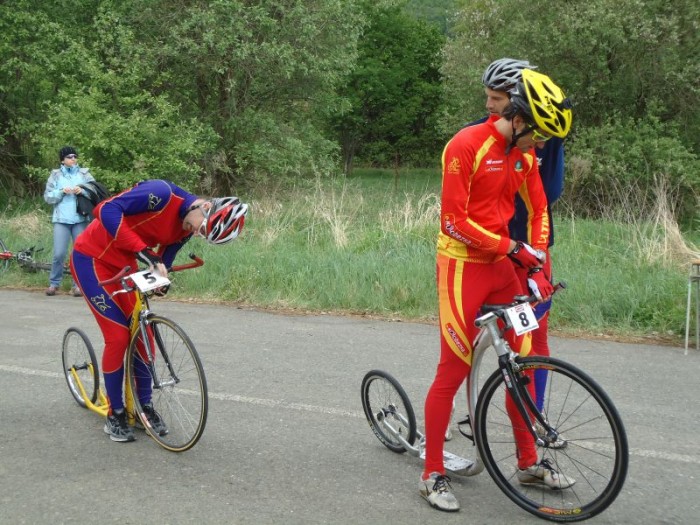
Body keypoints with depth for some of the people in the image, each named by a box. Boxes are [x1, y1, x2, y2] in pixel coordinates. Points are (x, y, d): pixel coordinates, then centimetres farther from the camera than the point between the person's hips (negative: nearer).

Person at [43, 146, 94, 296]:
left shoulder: (84, 173, 10)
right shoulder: (56, 175, 10)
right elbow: (47, 196, 6)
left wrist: (83, 191, -16)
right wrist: (61, 192, -11)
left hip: (80, 219, 1)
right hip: (61, 219, -1)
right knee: (59, 253, -6)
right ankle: (54, 283, 10)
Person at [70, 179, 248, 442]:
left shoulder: (186, 229, -4)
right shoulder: (162, 193, -28)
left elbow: (162, 263, 5)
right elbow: (107, 210, -36)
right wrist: (143, 251, -42)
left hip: (124, 264, 7)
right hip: (91, 258, -7)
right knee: (118, 336, -9)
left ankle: (144, 406, 20)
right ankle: (114, 414, 7)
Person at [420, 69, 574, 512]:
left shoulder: (524, 153, 6)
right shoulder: (467, 145, -17)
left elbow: (539, 208, 12)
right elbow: (454, 220, -19)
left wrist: (536, 264, 2)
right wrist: (511, 247, -18)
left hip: (502, 266, 7)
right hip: (463, 265, -7)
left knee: (522, 361, 10)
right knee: (454, 370, -5)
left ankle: (529, 462, 25)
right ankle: (433, 474, 8)